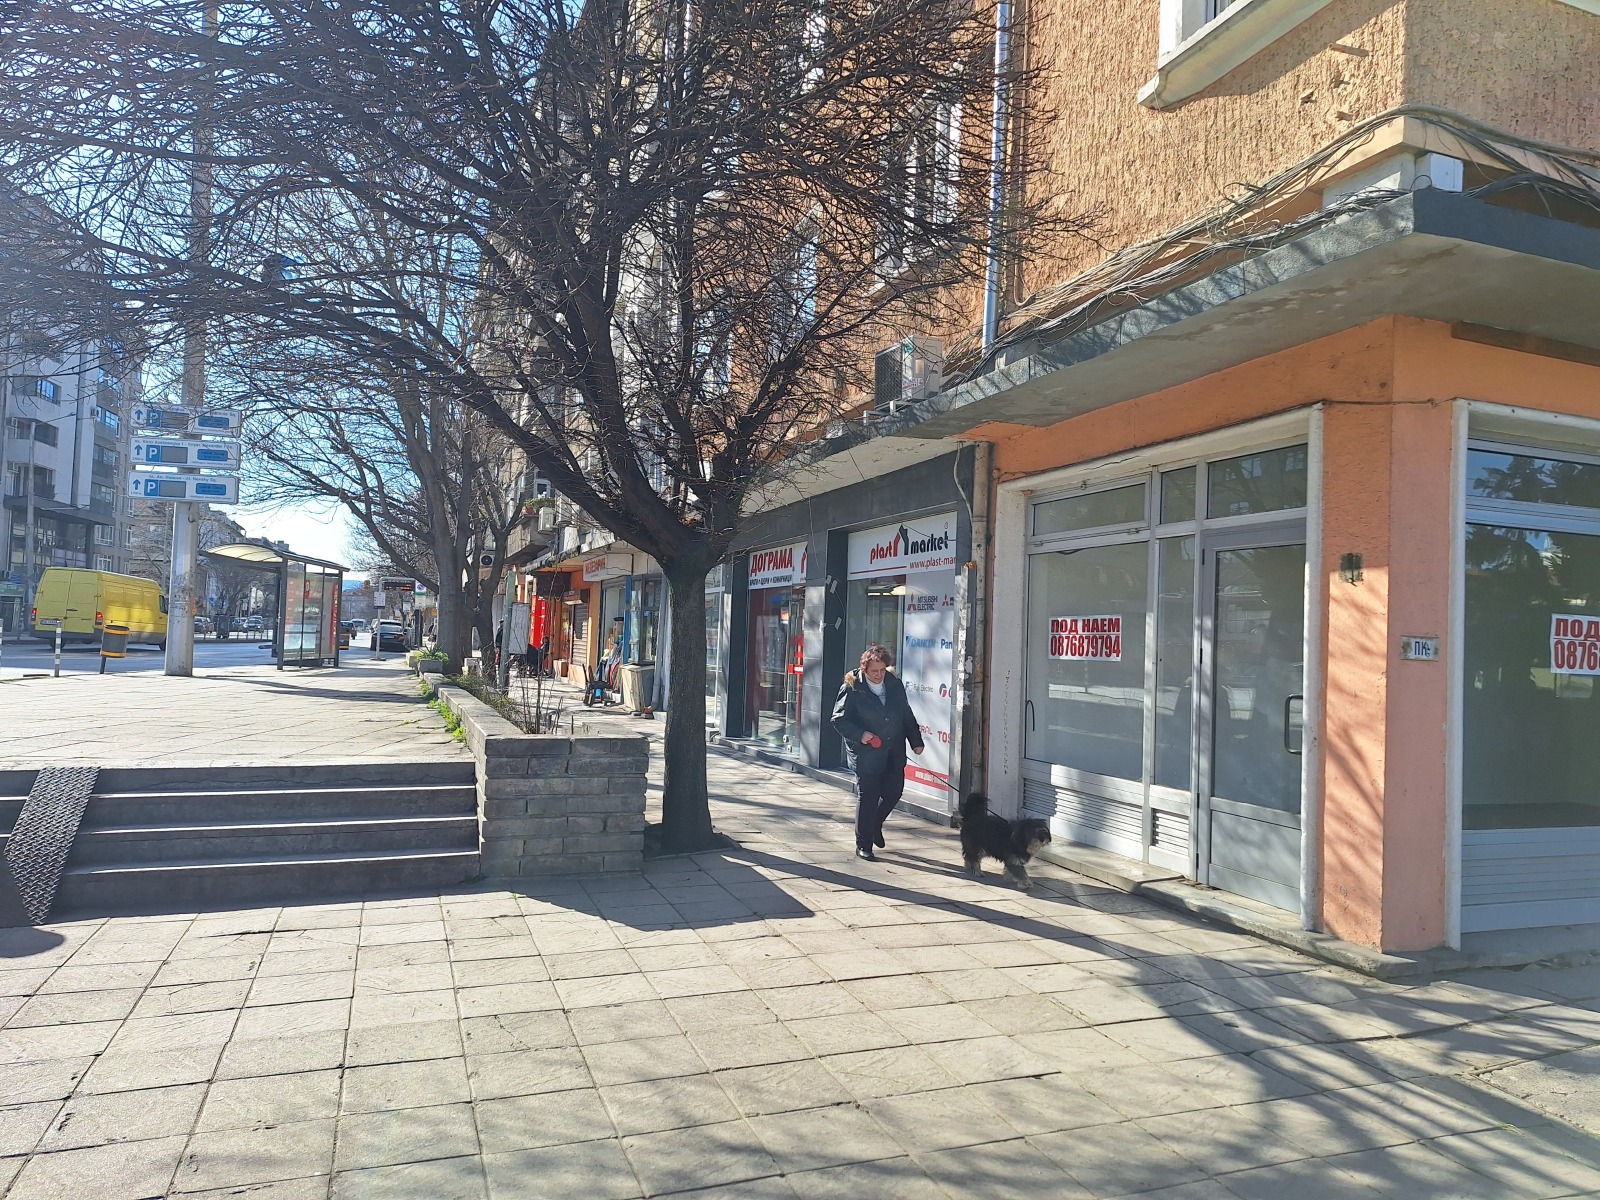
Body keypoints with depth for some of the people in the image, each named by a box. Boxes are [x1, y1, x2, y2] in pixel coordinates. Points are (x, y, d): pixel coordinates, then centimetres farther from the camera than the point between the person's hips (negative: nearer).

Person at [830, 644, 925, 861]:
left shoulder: (895, 685, 6)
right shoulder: (852, 689, -9)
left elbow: (907, 715, 14)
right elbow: (839, 719, -8)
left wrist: (916, 741, 9)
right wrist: (860, 734, -20)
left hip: (894, 752, 5)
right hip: (866, 752, -5)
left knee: (894, 791, 7)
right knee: (867, 798, -2)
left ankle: (875, 825, 36)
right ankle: (863, 846, 11)